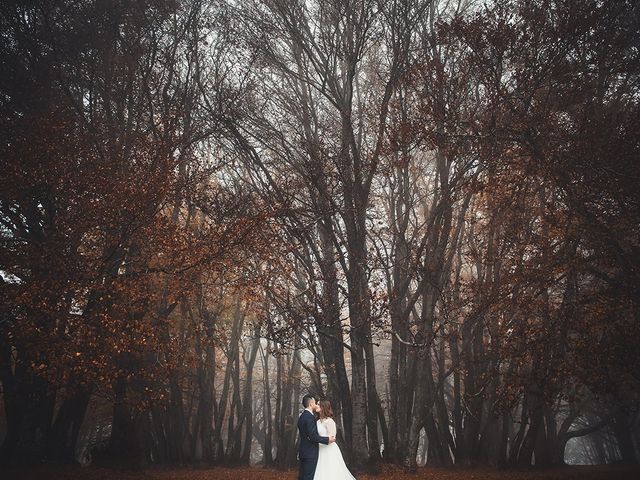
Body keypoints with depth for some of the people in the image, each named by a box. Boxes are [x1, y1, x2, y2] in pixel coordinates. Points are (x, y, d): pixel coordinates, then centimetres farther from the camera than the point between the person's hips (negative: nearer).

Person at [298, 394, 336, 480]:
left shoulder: (302, 416, 13)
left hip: (303, 452, 10)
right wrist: (327, 439, -16)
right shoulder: (310, 417, -17)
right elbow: (312, 437, -22)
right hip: (310, 453, -10)